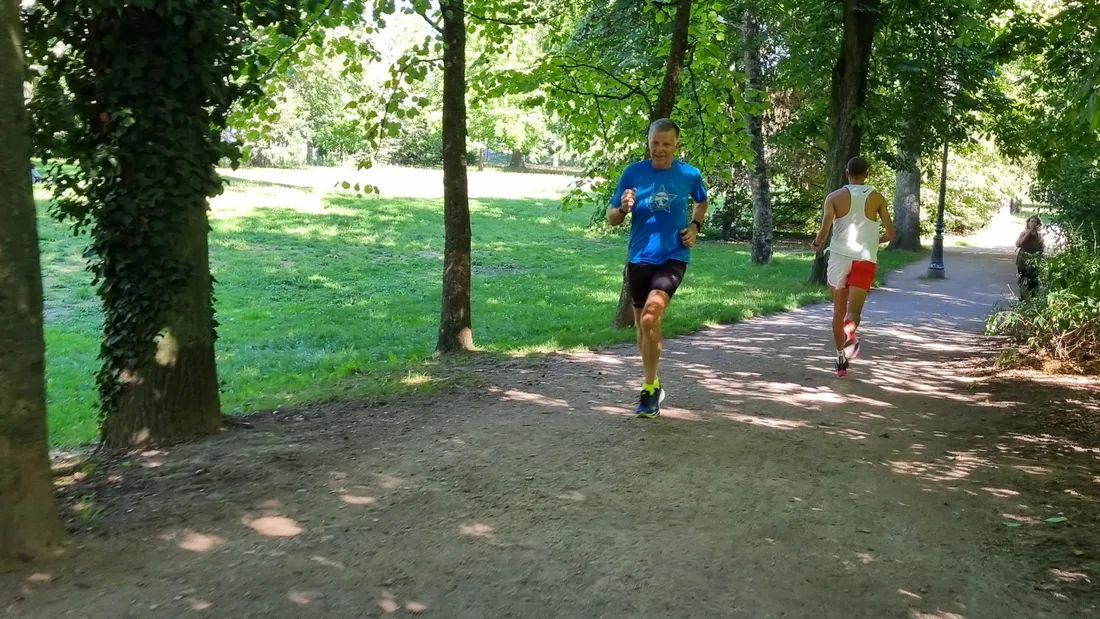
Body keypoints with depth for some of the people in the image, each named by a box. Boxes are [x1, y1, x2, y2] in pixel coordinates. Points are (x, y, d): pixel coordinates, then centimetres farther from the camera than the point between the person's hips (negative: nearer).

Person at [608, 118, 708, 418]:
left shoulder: (690, 175, -3)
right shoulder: (633, 173, -4)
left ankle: (649, 389, -10)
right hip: (639, 258, 3)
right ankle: (653, 384, 35)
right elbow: (611, 218, 1)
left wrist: (695, 226, 2)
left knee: (649, 319, -23)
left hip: (673, 257, -2)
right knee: (643, 325, 13)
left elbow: (702, 201, 20)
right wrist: (623, 208, -20)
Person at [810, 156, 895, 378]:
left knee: (839, 310, 16)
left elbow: (824, 230, -8)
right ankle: (850, 335, -41)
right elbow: (890, 234, 5)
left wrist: (816, 244, 13)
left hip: (840, 256, 0)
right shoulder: (877, 198, 5)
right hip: (865, 259, 0)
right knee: (854, 310, -6)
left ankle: (841, 359, 22)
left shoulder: (835, 197, 1)